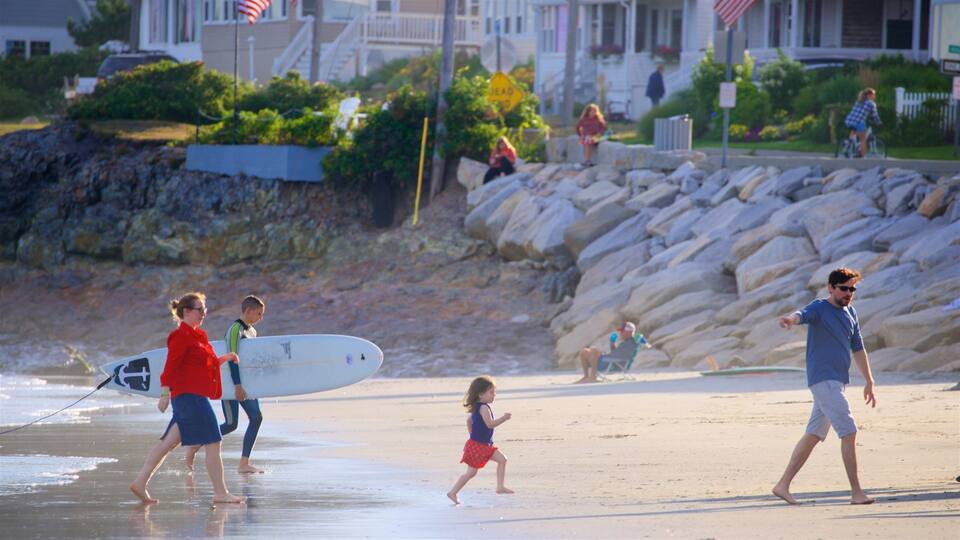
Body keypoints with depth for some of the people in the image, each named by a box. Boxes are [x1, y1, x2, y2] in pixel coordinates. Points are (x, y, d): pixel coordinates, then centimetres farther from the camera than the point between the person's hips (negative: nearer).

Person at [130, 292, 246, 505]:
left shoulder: (198, 336, 19)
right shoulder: (180, 336, -11)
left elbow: (206, 363, 27)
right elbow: (170, 366, -17)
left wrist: (224, 358, 16)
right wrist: (165, 394, -23)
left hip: (196, 396, 10)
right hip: (188, 394, -10)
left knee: (169, 442, 9)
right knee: (213, 443, -7)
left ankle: (140, 482, 10)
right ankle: (220, 493, -3)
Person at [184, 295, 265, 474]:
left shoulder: (251, 331, 14)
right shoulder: (235, 330, -14)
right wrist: (237, 385, -27)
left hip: (245, 383, 9)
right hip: (230, 383, -9)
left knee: (256, 417, -5)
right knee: (231, 424, -9)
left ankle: (244, 463, -4)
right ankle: (194, 446, 7)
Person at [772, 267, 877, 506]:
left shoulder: (850, 313, 15)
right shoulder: (819, 308, -8)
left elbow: (858, 349, 23)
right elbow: (802, 315, -31)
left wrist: (869, 381, 24)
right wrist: (790, 319, -55)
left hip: (838, 382, 8)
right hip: (823, 380, -8)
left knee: (814, 435, 10)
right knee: (849, 432, -12)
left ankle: (783, 485, 15)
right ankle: (856, 492, -9)